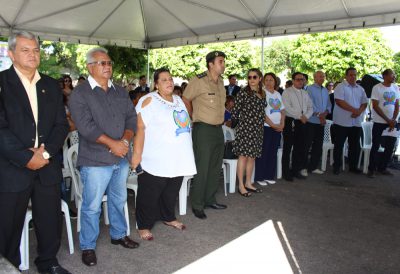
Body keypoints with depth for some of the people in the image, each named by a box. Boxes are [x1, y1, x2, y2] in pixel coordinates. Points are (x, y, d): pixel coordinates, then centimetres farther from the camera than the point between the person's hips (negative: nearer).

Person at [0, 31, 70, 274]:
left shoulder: (51, 85, 11)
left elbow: (62, 124, 6)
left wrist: (46, 151, -8)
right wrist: (26, 158, -15)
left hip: (48, 166, 4)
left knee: (51, 221, 13)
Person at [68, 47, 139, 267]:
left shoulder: (120, 92, 11)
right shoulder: (80, 94, -7)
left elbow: (131, 118, 7)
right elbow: (86, 125, -17)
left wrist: (125, 140, -10)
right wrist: (111, 143, -18)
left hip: (121, 157, 6)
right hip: (95, 160, -5)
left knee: (118, 200, 19)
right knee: (92, 206, 3)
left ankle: (119, 234, 38)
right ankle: (87, 247, 21)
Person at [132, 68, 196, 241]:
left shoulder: (178, 100, 14)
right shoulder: (149, 101, -10)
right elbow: (139, 128, -16)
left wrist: (188, 150, 21)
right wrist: (137, 153, -21)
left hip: (178, 159, 7)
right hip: (156, 161, -7)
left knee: (171, 192, 20)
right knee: (150, 195, 3)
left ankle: (168, 218, 38)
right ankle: (144, 226, 19)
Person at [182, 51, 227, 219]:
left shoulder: (221, 82, 11)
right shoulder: (199, 81, -12)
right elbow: (185, 100, -5)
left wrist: (220, 120, 13)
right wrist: (194, 118, 0)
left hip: (218, 129, 8)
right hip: (203, 130, -8)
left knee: (215, 168, 14)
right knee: (202, 169, -3)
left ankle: (210, 200, 28)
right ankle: (197, 205, 10)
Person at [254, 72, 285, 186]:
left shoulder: (278, 94, 14)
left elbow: (282, 111, 15)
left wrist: (282, 124, 0)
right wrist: (273, 125, -14)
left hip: (277, 128, 6)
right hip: (266, 127, -6)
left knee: (273, 152, 9)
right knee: (263, 153, -3)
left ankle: (269, 176, 19)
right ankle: (259, 177, 6)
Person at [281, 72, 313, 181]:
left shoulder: (305, 93, 18)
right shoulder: (287, 92, -2)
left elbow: (310, 107, 16)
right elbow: (287, 108, -14)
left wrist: (306, 116, -4)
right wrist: (300, 116, -13)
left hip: (302, 123, 6)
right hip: (290, 122, -6)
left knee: (300, 148, 8)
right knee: (287, 148, -2)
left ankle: (295, 171, 19)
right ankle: (286, 172, 5)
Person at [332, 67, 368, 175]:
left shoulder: (360, 89, 14)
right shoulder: (340, 87, -5)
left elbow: (364, 103, 12)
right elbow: (339, 101, -16)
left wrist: (359, 111, -10)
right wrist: (354, 110, -20)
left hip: (356, 122, 6)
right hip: (342, 122, -5)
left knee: (355, 146, 11)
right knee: (339, 146, 2)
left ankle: (353, 166, 22)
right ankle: (336, 166, 12)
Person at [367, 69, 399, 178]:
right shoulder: (377, 88, -8)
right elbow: (375, 106, -11)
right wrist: (388, 120, -12)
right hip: (379, 122, -5)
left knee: (390, 147, 8)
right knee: (375, 146, 0)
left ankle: (382, 168, 22)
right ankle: (371, 169, 10)